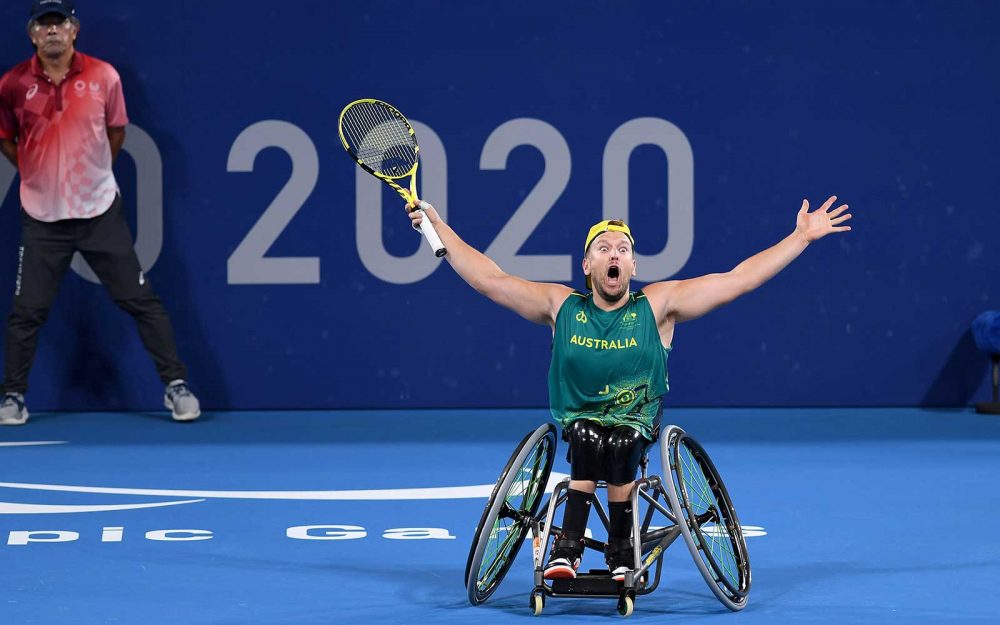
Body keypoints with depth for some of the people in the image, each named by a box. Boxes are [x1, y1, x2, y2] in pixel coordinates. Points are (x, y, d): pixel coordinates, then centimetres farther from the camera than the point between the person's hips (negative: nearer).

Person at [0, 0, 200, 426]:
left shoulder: (103, 77, -4)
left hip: (100, 211, 0)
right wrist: (39, 171, 5)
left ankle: (176, 386, 9)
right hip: (42, 216, 0)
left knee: (141, 301, 1)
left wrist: (93, 173, 11)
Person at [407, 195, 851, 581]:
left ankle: (621, 554, -21)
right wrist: (438, 226, 3)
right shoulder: (561, 306, 3)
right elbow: (487, 278, 5)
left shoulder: (658, 305, 0)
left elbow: (738, 279, -3)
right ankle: (567, 550, -29)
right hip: (576, 420, 1)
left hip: (637, 423, 0)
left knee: (621, 443, -34)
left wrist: (801, 237, -7)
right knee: (588, 440, -33)